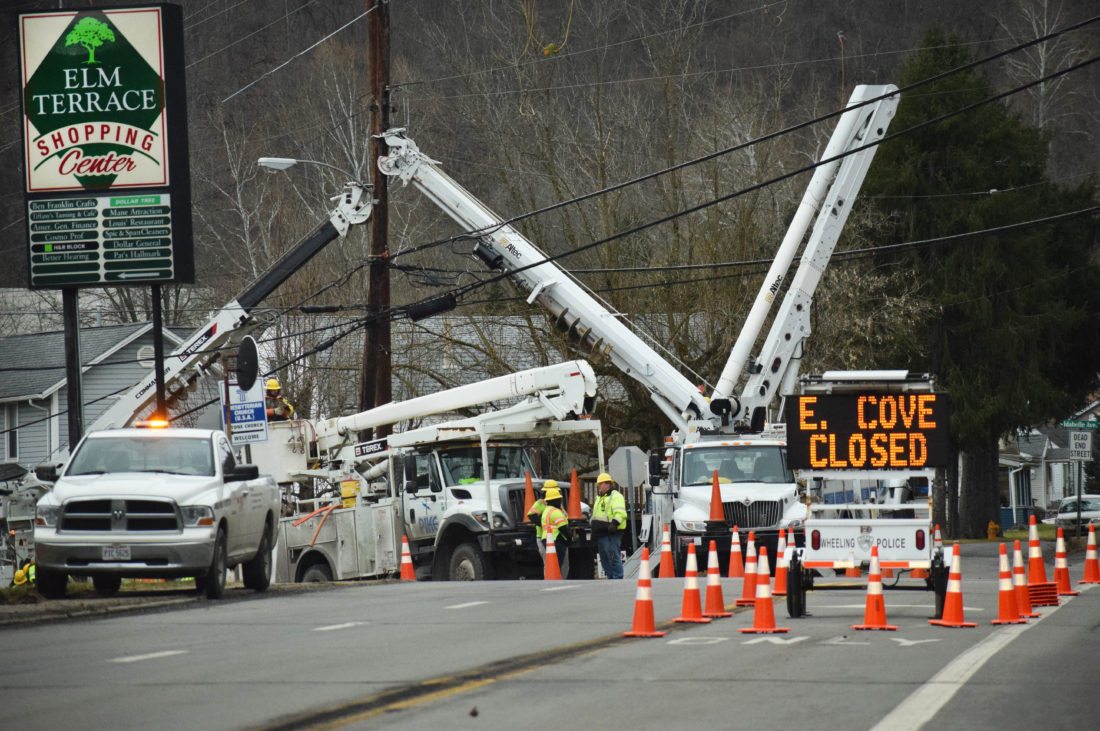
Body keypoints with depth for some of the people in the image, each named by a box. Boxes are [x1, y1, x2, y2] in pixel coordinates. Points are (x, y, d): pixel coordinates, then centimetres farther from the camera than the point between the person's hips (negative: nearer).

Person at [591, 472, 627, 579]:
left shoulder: (615, 496, -7)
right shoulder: (599, 498, 23)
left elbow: (620, 513, -20)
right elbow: (596, 515, 31)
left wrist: (614, 523, -33)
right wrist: (594, 527, 24)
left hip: (612, 533, -10)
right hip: (601, 534, 10)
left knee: (614, 557, -11)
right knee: (604, 558, 12)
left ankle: (617, 578, -10)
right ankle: (610, 577, 19)